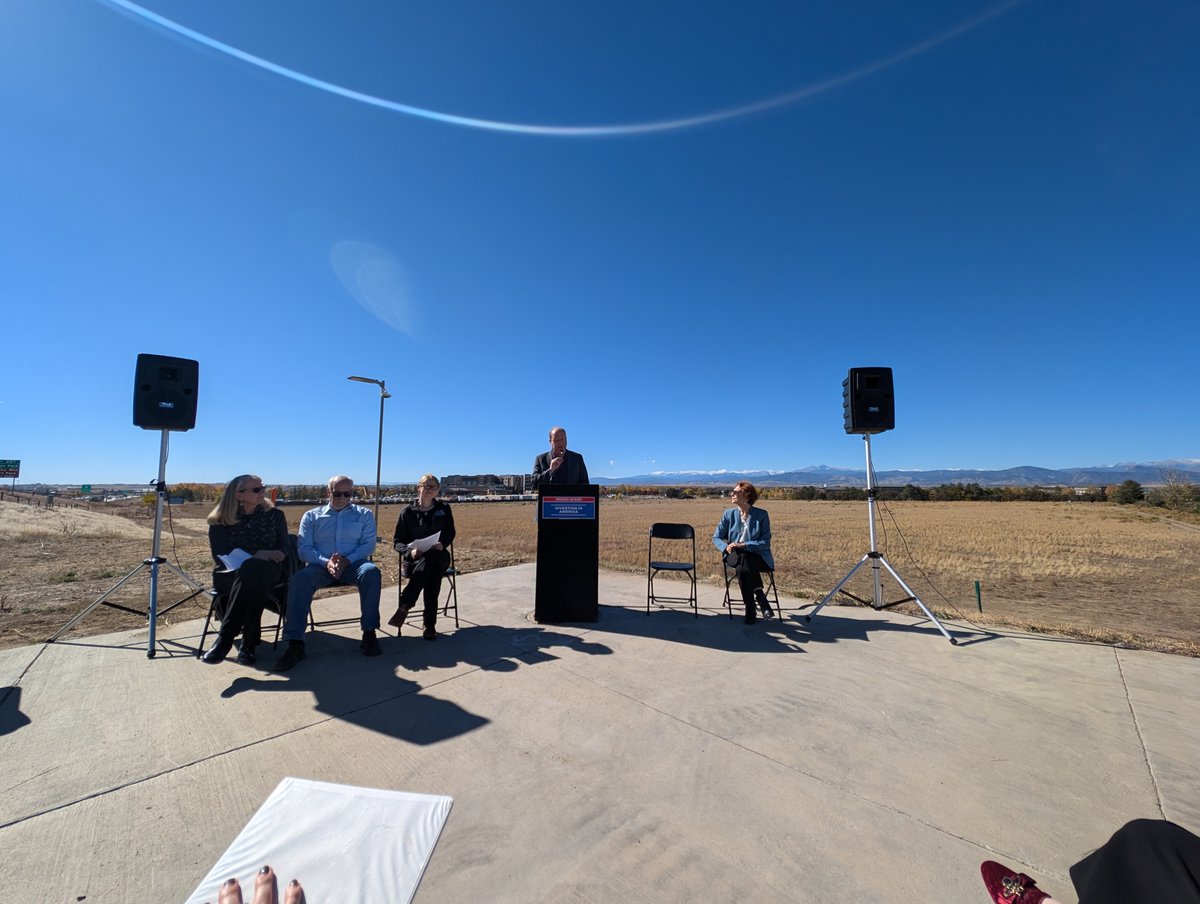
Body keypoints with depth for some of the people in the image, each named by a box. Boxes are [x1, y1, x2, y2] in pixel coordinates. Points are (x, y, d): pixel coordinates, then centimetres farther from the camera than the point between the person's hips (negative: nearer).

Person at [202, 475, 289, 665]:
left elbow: (285, 546, 7)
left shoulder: (274, 515, 11)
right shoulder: (220, 521, 7)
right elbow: (221, 556, -2)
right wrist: (256, 555, -17)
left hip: (266, 571, 0)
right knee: (251, 578, -38)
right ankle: (249, 643, -35)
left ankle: (225, 639, -33)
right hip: (230, 574, 0)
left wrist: (278, 553, -17)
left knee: (251, 570, -38)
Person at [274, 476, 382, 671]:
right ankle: (295, 643, -27)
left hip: (353, 564, -1)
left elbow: (369, 544, 1)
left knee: (371, 571, -33)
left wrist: (347, 560, -17)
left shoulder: (364, 514, 12)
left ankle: (369, 633, -25)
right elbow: (304, 548, 3)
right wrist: (326, 562, -16)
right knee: (299, 579, -31)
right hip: (321, 565, 1)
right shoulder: (312, 516, 14)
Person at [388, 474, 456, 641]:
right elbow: (398, 542, 6)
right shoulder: (407, 512, 7)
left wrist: (442, 544, -13)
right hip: (414, 559, -1)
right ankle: (430, 625, -36)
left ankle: (404, 607, -34)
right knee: (431, 571, -35)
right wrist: (410, 551, -17)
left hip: (437, 556, 1)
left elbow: (450, 533, 11)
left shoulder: (444, 509, 11)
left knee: (430, 562, -36)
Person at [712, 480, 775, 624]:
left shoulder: (761, 515, 2)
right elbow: (716, 537, 10)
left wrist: (744, 545, -18)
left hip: (756, 556, -2)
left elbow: (765, 542, -4)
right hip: (734, 555, 2)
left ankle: (750, 609, -24)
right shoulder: (729, 514, 9)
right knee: (742, 560, -34)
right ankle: (760, 596, -25)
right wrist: (726, 547, -13)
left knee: (742, 568, -35)